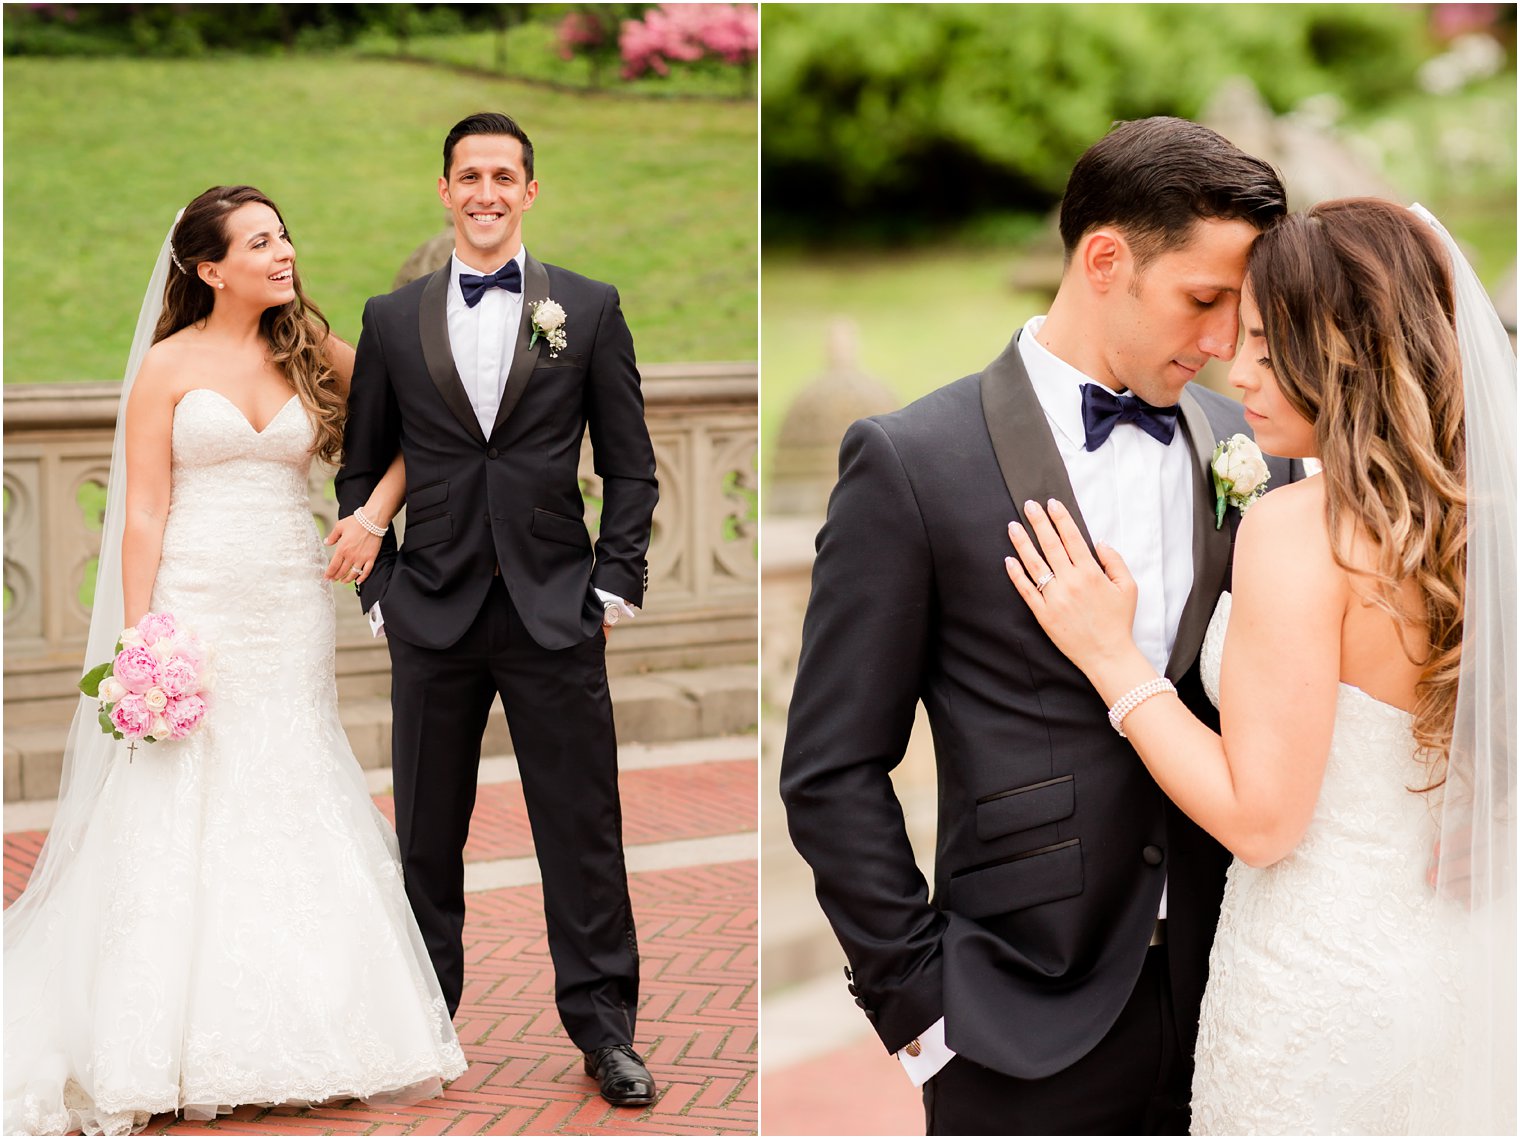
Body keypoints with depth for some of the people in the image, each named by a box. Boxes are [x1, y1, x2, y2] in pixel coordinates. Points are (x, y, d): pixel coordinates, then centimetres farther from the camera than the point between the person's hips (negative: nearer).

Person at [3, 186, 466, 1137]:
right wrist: (138, 641, -10)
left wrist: (375, 514, -6)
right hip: (195, 608, -3)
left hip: (292, 616, 3)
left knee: (296, 820, 5)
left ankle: (298, 1036, 13)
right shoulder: (169, 365, 0)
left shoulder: (315, 355, 9)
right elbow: (142, 514, -3)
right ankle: (168, 1052, 4)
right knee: (180, 829, -2)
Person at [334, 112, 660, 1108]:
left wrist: (617, 583, -2)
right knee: (428, 832, 8)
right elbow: (361, 468, 11)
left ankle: (604, 1024, 11)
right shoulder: (392, 318, 7)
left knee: (584, 828, 2)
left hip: (557, 612, -1)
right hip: (434, 614, 1)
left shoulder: (590, 309, 4)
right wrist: (379, 589, 4)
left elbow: (630, 464, 5)